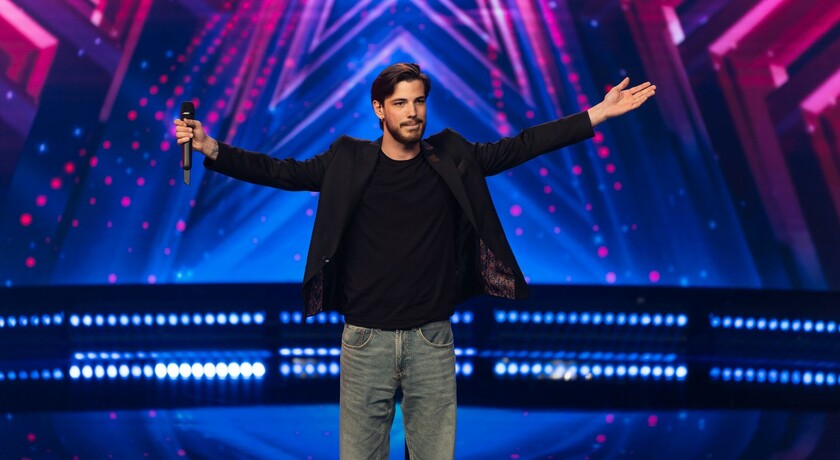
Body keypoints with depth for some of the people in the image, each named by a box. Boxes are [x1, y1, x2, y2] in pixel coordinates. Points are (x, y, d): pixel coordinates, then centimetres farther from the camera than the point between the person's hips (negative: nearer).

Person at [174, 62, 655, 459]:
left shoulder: (453, 159, 4)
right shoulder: (348, 162, 1)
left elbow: (520, 146, 5)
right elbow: (281, 171, -1)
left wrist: (598, 114, 2)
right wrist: (211, 149, -11)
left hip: (432, 339, 1)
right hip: (366, 339, -1)